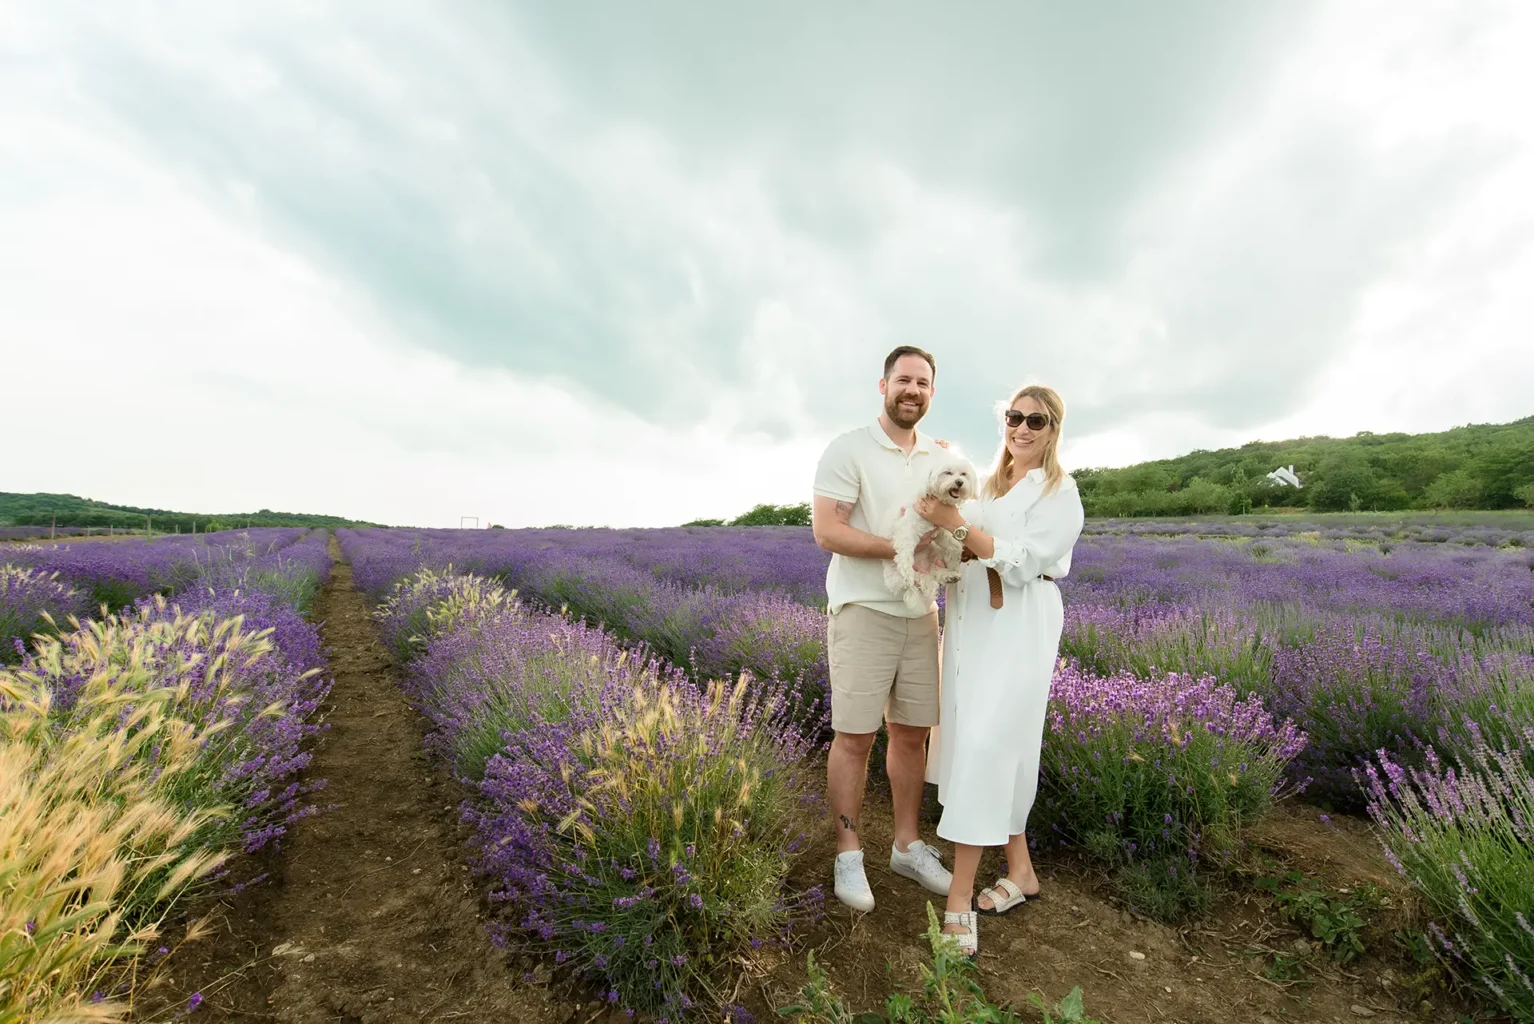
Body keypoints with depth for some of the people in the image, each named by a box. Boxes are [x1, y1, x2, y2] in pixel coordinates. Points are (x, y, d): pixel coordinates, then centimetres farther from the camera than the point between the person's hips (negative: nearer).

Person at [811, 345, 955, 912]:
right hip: (863, 611, -6)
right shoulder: (848, 450, -8)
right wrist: (901, 548, -23)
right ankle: (849, 854, 21)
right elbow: (826, 530, -17)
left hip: (920, 613, 6)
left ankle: (907, 845, 32)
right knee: (854, 737, 2)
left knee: (912, 732, 14)